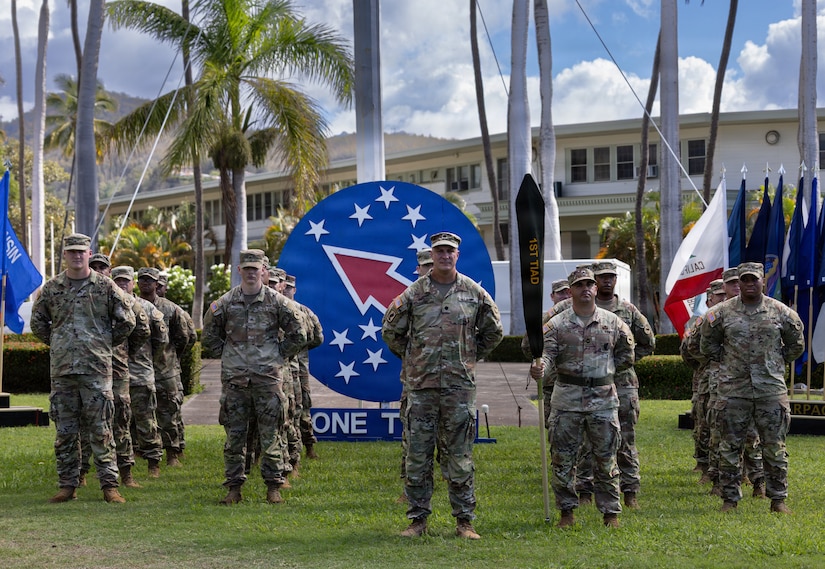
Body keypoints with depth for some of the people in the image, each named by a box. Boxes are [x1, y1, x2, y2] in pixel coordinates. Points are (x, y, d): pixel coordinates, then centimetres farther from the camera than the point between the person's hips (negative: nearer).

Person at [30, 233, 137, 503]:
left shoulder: (105, 286, 2)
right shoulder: (51, 288, 8)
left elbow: (126, 321, 7)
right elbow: (37, 322, 20)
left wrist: (106, 344, 9)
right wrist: (56, 343, 14)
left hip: (97, 368, -2)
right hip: (61, 369, 2)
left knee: (101, 429, -2)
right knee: (65, 430, 6)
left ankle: (109, 485, 2)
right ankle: (68, 485, 13)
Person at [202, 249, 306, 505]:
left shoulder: (277, 301, 1)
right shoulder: (225, 303, 5)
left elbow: (298, 334, 8)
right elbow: (209, 335, 18)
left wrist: (279, 356, 3)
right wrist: (226, 355, 9)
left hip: (268, 378, -2)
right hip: (234, 379, 2)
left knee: (271, 435, 0)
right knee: (234, 435, 3)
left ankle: (274, 486, 7)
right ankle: (234, 487, 9)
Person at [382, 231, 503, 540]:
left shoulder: (474, 293, 4)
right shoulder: (413, 293, 3)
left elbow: (493, 332, 17)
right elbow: (391, 331, 13)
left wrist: (470, 357, 12)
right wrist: (412, 358, 10)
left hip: (460, 385, 0)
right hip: (421, 385, 0)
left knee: (459, 456, 2)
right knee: (418, 455, 2)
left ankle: (464, 520, 9)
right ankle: (418, 519, 10)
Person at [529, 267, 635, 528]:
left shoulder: (613, 323, 6)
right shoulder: (556, 325, 1)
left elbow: (626, 356, 16)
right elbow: (548, 356, -11)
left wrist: (602, 371, 8)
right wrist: (540, 369, -32)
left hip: (603, 400, 1)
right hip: (566, 400, -1)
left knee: (606, 458, 5)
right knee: (563, 459, 3)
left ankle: (611, 512, 15)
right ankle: (567, 511, 14)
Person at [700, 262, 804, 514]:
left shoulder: (781, 313, 3)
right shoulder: (722, 313, 1)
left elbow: (796, 344, 15)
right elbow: (708, 344, 15)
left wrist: (777, 362, 10)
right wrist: (725, 361, 8)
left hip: (771, 388, 0)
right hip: (733, 389, 0)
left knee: (775, 446, 3)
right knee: (731, 446, 2)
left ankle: (778, 498, 11)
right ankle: (730, 498, 11)